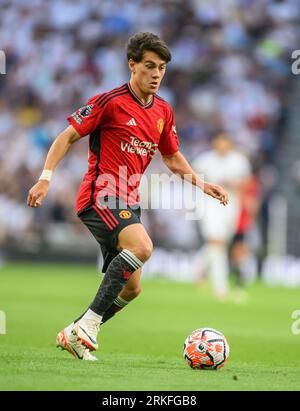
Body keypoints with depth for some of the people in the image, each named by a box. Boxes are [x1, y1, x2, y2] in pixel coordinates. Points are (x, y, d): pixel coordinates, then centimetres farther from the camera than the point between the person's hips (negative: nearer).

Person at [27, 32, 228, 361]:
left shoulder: (163, 112, 12)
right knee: (142, 247, -32)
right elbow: (68, 136, -5)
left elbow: (172, 158, 25)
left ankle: (74, 335, 22)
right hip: (101, 198, -8)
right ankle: (88, 324, -29)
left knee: (130, 288, 8)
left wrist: (201, 184, 13)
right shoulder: (110, 102, -9)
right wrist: (45, 178, -15)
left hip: (128, 204, 8)